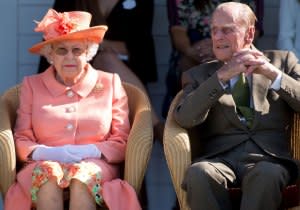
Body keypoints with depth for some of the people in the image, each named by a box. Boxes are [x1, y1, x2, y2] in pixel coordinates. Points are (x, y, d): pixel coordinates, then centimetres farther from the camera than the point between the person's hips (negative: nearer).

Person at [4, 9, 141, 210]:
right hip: (43, 166, 0)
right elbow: (21, 141, 10)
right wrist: (47, 153, -12)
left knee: (83, 174, -37)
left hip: (94, 166, 0)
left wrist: (90, 151, -11)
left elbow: (122, 143, 9)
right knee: (49, 171, -36)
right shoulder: (32, 86, 19)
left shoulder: (110, 83, 17)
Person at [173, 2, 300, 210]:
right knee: (199, 173, -35)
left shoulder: (282, 61, 19)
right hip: (221, 158, 1)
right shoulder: (199, 75, 19)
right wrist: (221, 76, -10)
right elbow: (184, 118, -1)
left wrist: (273, 73, -7)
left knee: (267, 175, -38)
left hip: (270, 156, -1)